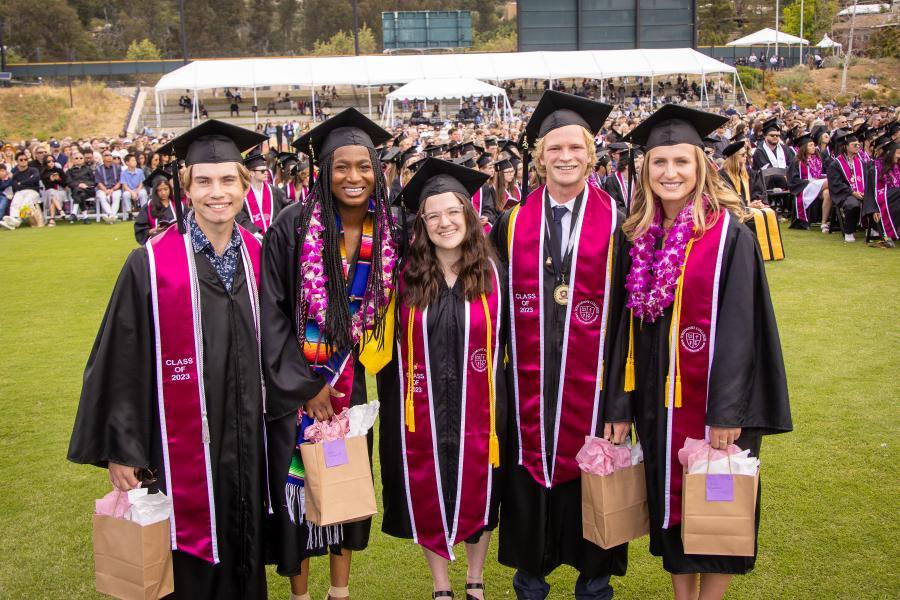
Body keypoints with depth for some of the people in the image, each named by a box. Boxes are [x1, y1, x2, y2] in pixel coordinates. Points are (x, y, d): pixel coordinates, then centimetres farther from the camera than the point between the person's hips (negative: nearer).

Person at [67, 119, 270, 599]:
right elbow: (121, 362, -9)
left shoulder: (258, 256, 1)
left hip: (247, 438, 4)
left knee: (245, 546, 18)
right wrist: (120, 450, -9)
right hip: (182, 446, -4)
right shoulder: (151, 264, -13)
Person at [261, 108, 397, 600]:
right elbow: (271, 311, -12)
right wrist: (305, 384, -13)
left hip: (350, 380, 4)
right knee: (298, 480, 5)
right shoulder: (293, 224, -14)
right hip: (294, 381, -3)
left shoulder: (386, 232, -3)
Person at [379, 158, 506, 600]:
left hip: (478, 410, 0)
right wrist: (393, 406, -4)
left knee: (477, 495, 14)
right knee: (428, 497, 11)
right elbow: (391, 345, 0)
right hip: (422, 410, 0)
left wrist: (506, 404, -3)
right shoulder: (406, 276, -3)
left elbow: (510, 342, 1)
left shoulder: (492, 274, -2)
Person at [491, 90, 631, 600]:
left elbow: (627, 318, -6)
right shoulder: (512, 225, 3)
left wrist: (621, 404, -10)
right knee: (530, 484, 11)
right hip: (527, 391, 2)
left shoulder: (616, 225, -3)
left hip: (592, 390, -1)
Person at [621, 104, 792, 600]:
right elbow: (633, 323, 9)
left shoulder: (728, 235, -12)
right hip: (658, 399, 5)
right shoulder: (641, 237, 4)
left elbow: (739, 328, -15)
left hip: (713, 397, -5)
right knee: (670, 502, 15)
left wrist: (728, 413, -19)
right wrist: (626, 400, 5)